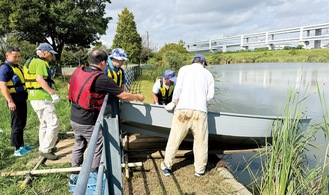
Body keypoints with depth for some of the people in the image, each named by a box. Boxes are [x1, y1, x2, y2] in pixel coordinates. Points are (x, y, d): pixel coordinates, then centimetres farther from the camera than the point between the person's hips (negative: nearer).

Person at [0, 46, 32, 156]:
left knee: (22, 124, 16)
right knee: (17, 125, -2)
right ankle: (18, 149, 7)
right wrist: (10, 101, -25)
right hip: (15, 101, -9)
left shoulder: (17, 67, 13)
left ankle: (21, 145, 28)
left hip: (22, 100, 9)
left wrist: (25, 95, 24)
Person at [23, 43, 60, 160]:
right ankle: (45, 150, -1)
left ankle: (44, 147, 30)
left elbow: (33, 80, 19)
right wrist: (53, 93, -30)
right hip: (42, 98, -11)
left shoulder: (31, 62, 18)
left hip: (34, 97, 11)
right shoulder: (41, 63, -13)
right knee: (53, 123, -7)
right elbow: (40, 79, -26)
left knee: (44, 123, 21)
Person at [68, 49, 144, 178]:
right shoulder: (102, 79, -20)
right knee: (97, 148, 10)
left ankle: (75, 174, 39)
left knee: (79, 145, 24)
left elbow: (69, 87, 19)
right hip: (88, 123, -8)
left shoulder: (77, 72, 0)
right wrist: (138, 97, 2)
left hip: (74, 119, 8)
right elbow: (124, 96, -16)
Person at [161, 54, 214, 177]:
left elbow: (178, 87, -1)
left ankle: (166, 166, 18)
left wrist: (173, 103, 11)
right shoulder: (208, 73, 17)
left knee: (174, 138, 8)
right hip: (200, 110, 1)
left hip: (183, 109, 0)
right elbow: (210, 95, 9)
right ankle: (200, 169, 20)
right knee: (201, 141, 12)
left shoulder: (184, 69, 11)